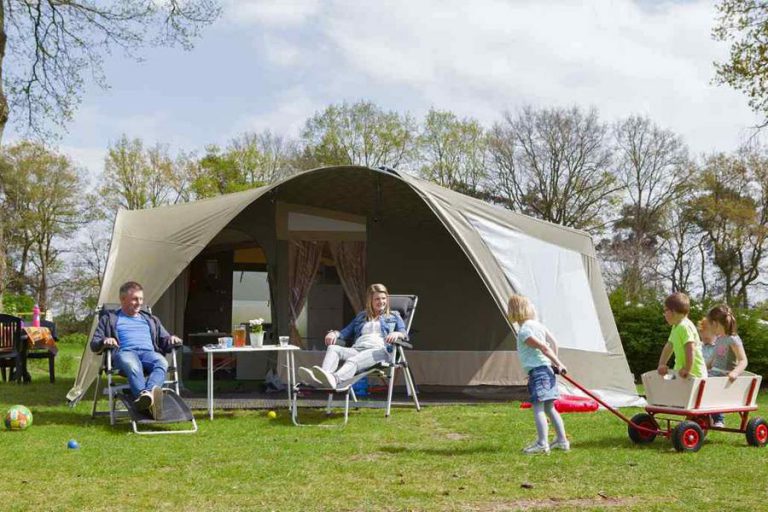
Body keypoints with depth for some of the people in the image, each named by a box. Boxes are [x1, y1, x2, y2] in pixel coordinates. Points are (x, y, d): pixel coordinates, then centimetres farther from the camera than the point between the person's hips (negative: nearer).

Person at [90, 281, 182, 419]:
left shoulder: (150, 320, 37)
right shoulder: (110, 319, 27)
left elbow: (164, 341, 35)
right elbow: (94, 344, 20)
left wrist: (172, 340, 9)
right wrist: (104, 342, -5)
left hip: (148, 352, 2)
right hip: (125, 352, -2)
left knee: (161, 362, -38)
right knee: (132, 365, -43)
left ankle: (150, 392, -66)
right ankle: (143, 395, -69)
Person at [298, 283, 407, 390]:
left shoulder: (394, 316, 26)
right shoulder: (361, 316, 36)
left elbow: (404, 334, 12)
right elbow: (347, 332, 28)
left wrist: (396, 334, -13)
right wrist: (334, 333, 5)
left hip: (379, 350, -4)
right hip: (357, 348, 4)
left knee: (353, 360, -39)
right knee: (332, 348, -29)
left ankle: (335, 380, -71)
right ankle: (320, 377, -59)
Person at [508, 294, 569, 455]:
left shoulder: (524, 331, -14)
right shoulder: (537, 324, 13)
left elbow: (544, 347, -17)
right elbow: (553, 342, 15)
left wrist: (558, 364, -11)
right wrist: (555, 362, 21)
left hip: (537, 371, -10)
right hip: (546, 369, 10)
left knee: (538, 407, -10)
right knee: (549, 407, 15)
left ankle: (542, 444, -14)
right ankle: (562, 440, 19)